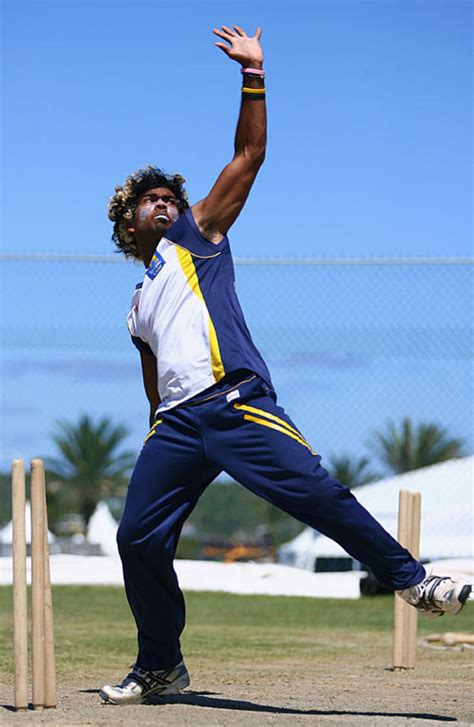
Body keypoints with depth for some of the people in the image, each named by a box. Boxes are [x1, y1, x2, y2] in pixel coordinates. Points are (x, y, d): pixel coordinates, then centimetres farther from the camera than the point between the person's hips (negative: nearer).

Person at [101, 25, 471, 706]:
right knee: (138, 537, -4)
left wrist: (254, 77, 4)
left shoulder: (195, 234, 17)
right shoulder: (139, 308, 30)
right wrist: (160, 449, 26)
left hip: (236, 402, -5)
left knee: (315, 491, -20)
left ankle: (413, 580, -13)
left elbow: (248, 157, 10)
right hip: (177, 422, 5)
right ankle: (159, 667, 10)